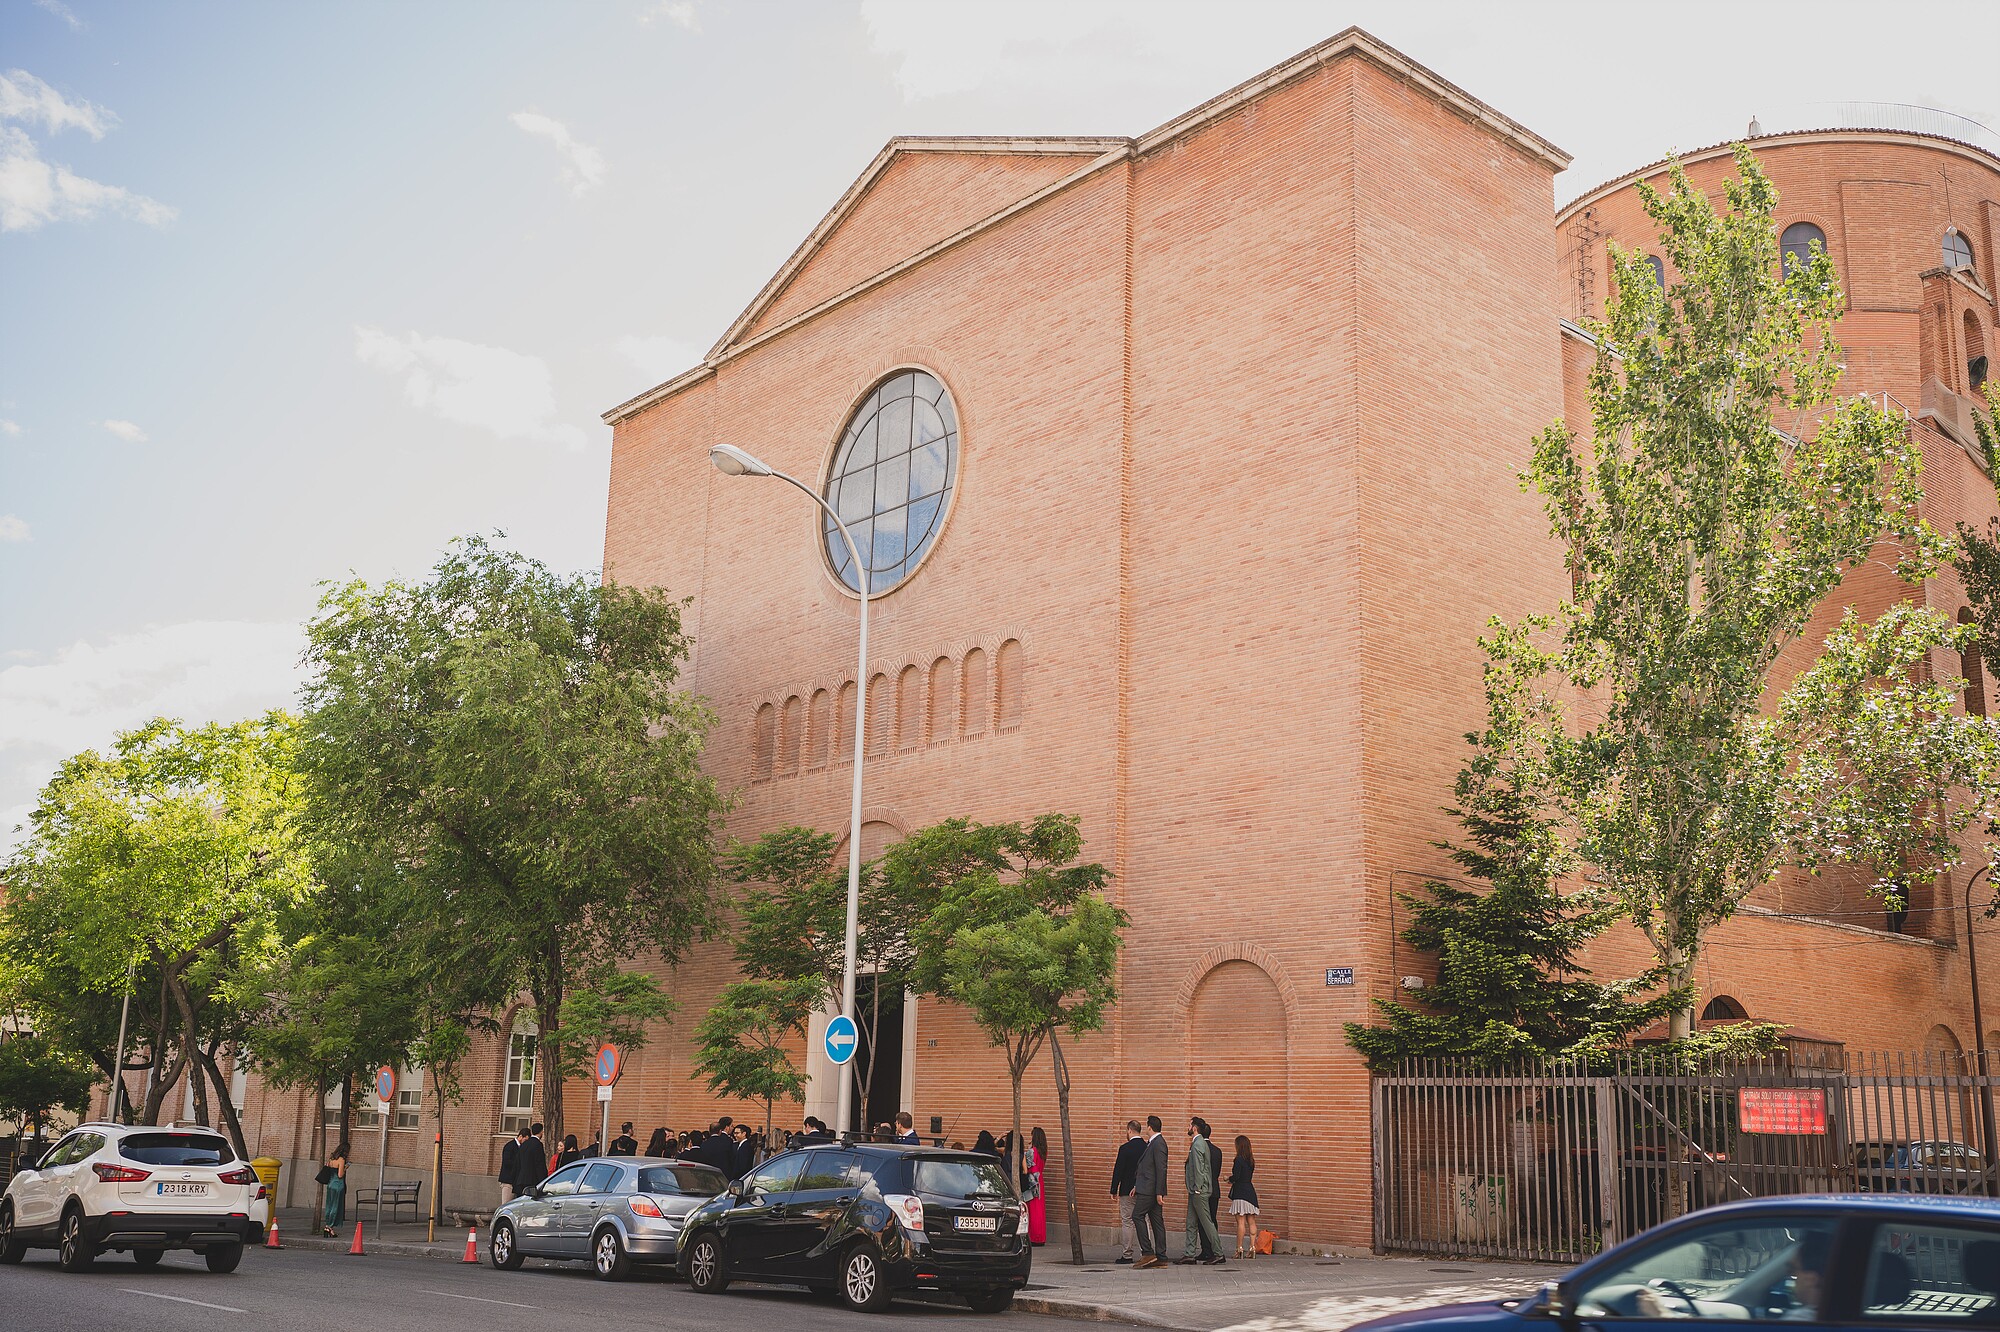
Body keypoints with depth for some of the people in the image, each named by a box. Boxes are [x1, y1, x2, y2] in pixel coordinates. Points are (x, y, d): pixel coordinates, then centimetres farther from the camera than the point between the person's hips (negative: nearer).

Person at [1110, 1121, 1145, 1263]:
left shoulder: (1125, 1148, -12)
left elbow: (1118, 1170, -10)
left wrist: (1114, 1190, -3)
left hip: (1127, 1190, -4)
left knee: (1127, 1222, 2)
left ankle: (1127, 1254, 2)